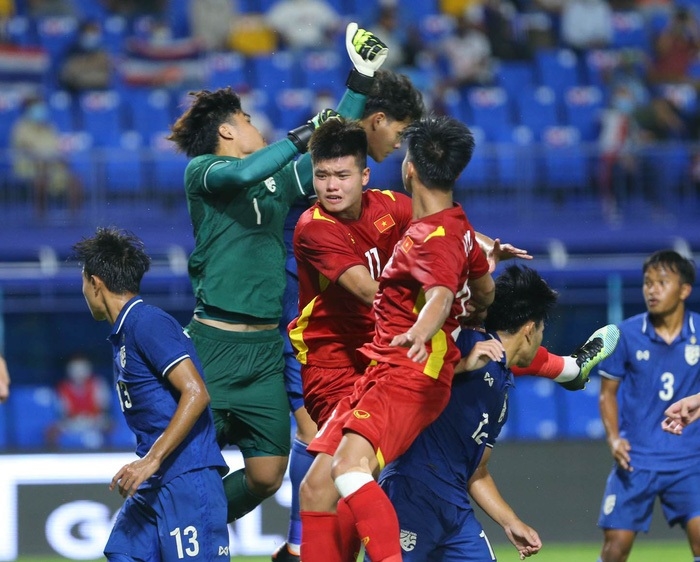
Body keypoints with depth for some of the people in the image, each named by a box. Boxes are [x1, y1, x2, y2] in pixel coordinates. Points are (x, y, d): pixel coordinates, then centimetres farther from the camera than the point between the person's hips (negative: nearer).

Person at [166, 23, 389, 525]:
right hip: (215, 342, -6)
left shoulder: (277, 180, 18)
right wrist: (305, 135, -14)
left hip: (266, 348, 6)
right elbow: (244, 173, -21)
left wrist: (362, 80, 22)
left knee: (266, 475, 3)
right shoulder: (201, 170, 0)